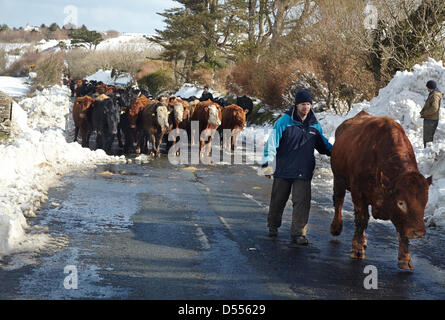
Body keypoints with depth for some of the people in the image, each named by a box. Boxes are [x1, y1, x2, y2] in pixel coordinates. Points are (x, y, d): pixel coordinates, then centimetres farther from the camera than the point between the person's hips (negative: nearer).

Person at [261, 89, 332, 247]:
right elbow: (273, 140, -11)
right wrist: (268, 159, -22)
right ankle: (273, 226, 34)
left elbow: (323, 144, 25)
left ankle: (298, 234, -10)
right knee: (278, 200, 11)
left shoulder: (315, 125, 10)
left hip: (304, 172, 2)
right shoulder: (284, 121, -4)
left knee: (302, 202, -10)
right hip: (283, 169, -2)